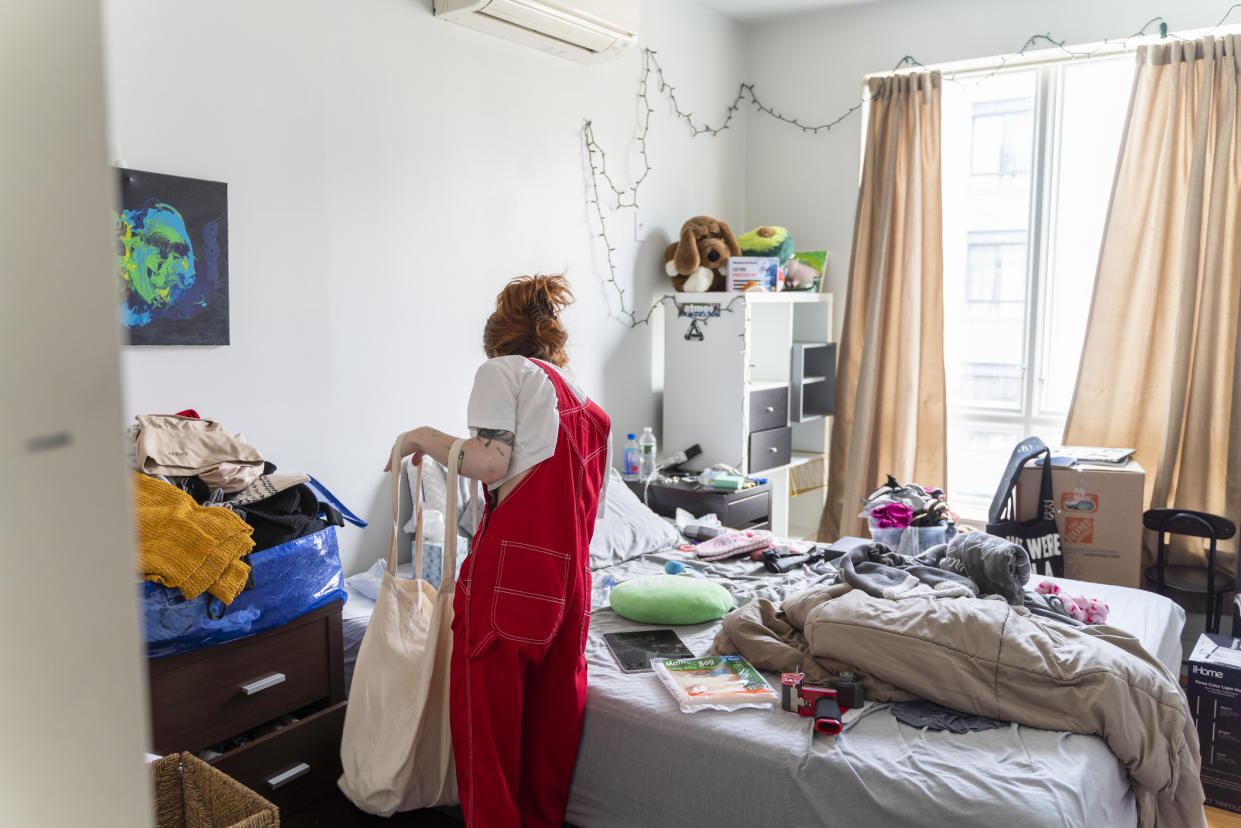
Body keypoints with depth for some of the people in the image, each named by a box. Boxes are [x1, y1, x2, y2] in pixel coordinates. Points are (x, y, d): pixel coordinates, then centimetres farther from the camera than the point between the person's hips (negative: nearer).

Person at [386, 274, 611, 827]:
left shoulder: (502, 371, 2)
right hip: (571, 579, 7)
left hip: (511, 566, -7)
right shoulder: (591, 409, 22)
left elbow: (491, 463, -13)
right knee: (551, 713, 16)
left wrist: (423, 437, 2)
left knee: (487, 710, 4)